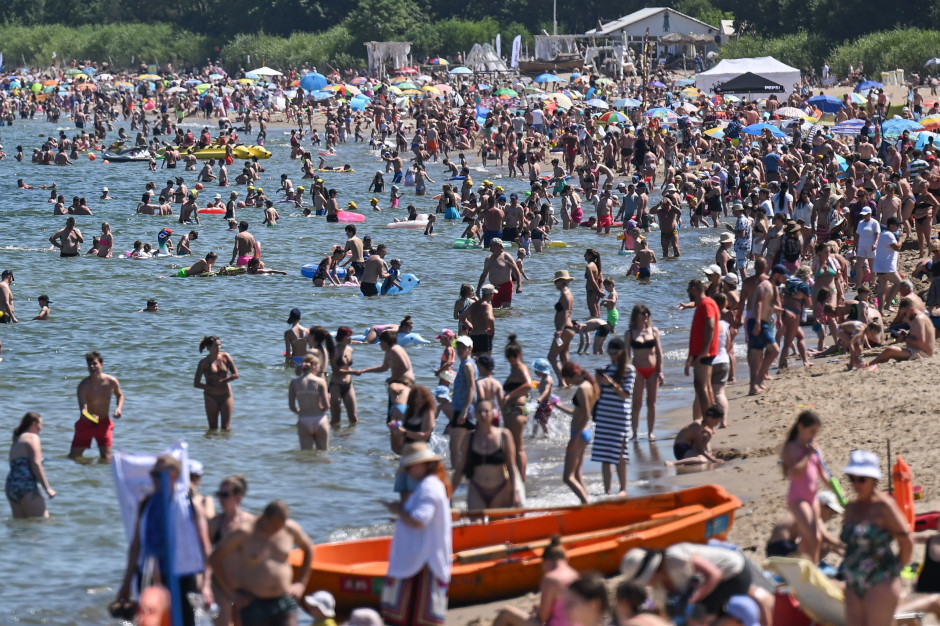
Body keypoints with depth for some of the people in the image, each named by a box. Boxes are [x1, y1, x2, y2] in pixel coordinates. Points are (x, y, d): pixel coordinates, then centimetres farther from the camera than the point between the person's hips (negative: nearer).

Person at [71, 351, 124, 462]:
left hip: (104, 423, 1)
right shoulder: (83, 385, -20)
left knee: (106, 458, -10)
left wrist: (119, 408, -6)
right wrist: (89, 416, -53)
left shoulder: (111, 382, -10)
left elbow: (120, 395, 14)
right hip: (86, 423, -1)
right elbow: (83, 408, -30)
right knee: (73, 457, 3)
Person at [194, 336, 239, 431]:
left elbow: (235, 375, -4)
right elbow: (196, 384, -7)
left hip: (226, 395, 1)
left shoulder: (225, 357, 0)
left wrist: (220, 382, -10)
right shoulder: (204, 362, -6)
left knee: (226, 428, -2)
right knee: (213, 429, 1)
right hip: (211, 397, -1)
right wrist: (213, 388, -13)